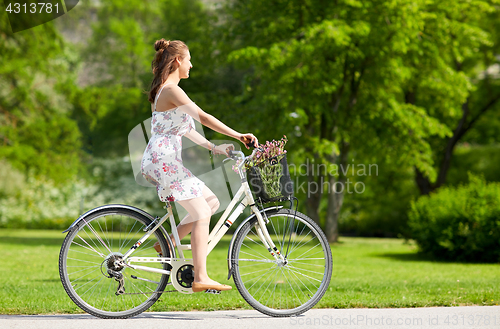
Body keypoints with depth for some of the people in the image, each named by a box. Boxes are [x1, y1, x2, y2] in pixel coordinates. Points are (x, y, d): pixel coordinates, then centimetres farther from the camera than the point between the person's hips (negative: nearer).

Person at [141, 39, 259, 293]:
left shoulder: (163, 90, 19)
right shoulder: (172, 90, -14)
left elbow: (184, 127, 22)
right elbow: (203, 118, -21)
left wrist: (213, 147, 15)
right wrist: (239, 136, -19)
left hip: (166, 161, 10)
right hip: (163, 160, -10)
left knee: (212, 202, 11)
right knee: (201, 213, -11)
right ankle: (200, 278, -13)